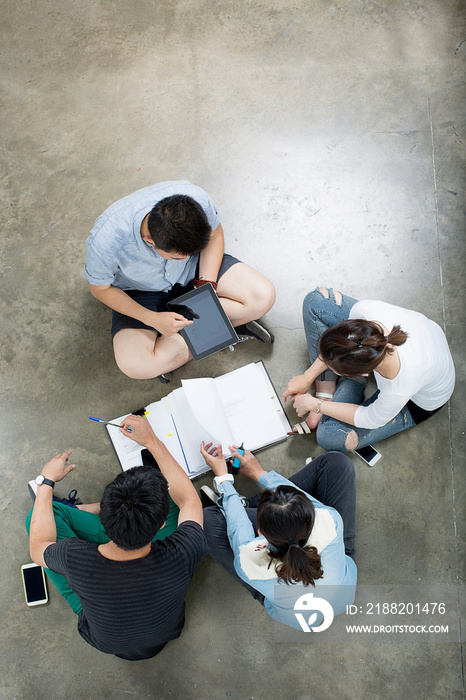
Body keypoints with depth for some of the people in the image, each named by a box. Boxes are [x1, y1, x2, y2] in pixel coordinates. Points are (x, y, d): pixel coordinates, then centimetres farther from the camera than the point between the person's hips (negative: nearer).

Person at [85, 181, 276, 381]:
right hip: (142, 290, -1)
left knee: (263, 296, -18)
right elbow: (100, 288, -16)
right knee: (135, 366, -27)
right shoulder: (105, 240, -37)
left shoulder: (196, 198, -32)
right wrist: (152, 319, -26)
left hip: (195, 271, 2)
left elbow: (214, 235, -8)